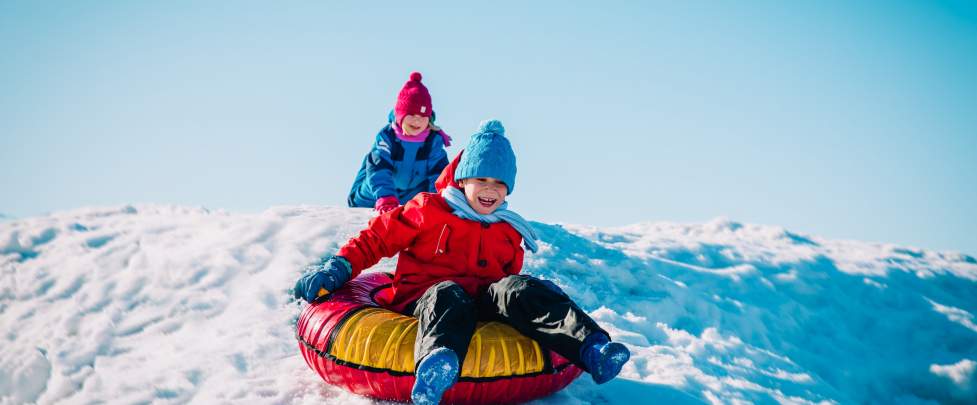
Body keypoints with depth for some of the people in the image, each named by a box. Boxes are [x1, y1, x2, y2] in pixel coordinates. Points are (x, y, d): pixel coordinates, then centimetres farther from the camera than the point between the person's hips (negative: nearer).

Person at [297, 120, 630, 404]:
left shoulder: (508, 232, 21)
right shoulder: (427, 210, 8)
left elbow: (510, 274, 26)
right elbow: (378, 237, 9)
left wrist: (535, 296, 6)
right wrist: (339, 267, -1)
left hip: (482, 302, 4)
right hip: (422, 298, -3)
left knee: (515, 290, -28)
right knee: (449, 295, -40)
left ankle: (590, 347, -47)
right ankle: (434, 370, -74)